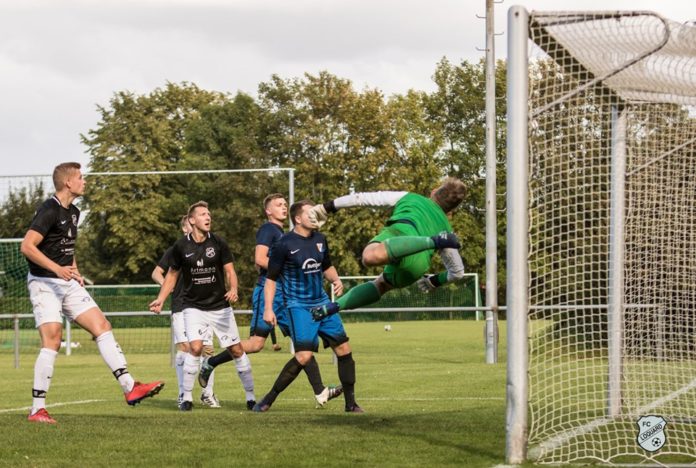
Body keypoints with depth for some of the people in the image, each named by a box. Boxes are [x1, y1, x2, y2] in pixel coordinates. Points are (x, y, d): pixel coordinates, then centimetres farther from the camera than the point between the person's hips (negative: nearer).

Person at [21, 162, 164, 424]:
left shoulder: (73, 212, 14)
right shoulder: (49, 211, -14)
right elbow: (27, 246, -22)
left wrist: (75, 271, 13)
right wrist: (57, 269, -29)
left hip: (69, 284, 9)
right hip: (44, 283, -9)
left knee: (102, 326, -1)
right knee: (52, 341, -15)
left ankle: (130, 388, -3)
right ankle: (37, 409, -9)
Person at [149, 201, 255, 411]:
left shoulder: (219, 243, -4)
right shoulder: (181, 246, -4)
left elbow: (230, 271, -3)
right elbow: (172, 274, 10)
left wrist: (233, 289, -23)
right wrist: (160, 299, 1)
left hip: (220, 306, 1)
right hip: (194, 306, -1)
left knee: (237, 350, 1)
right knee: (195, 347, -20)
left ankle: (251, 396, 14)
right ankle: (186, 397, -7)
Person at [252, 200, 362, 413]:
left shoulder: (320, 239, 7)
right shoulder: (284, 245, -11)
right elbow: (271, 279, -6)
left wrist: (336, 280, 1)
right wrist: (268, 309, -13)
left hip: (322, 303, 7)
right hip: (298, 306, -7)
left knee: (344, 349, 1)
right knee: (304, 355, -19)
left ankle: (350, 403, 12)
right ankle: (268, 400, -5)